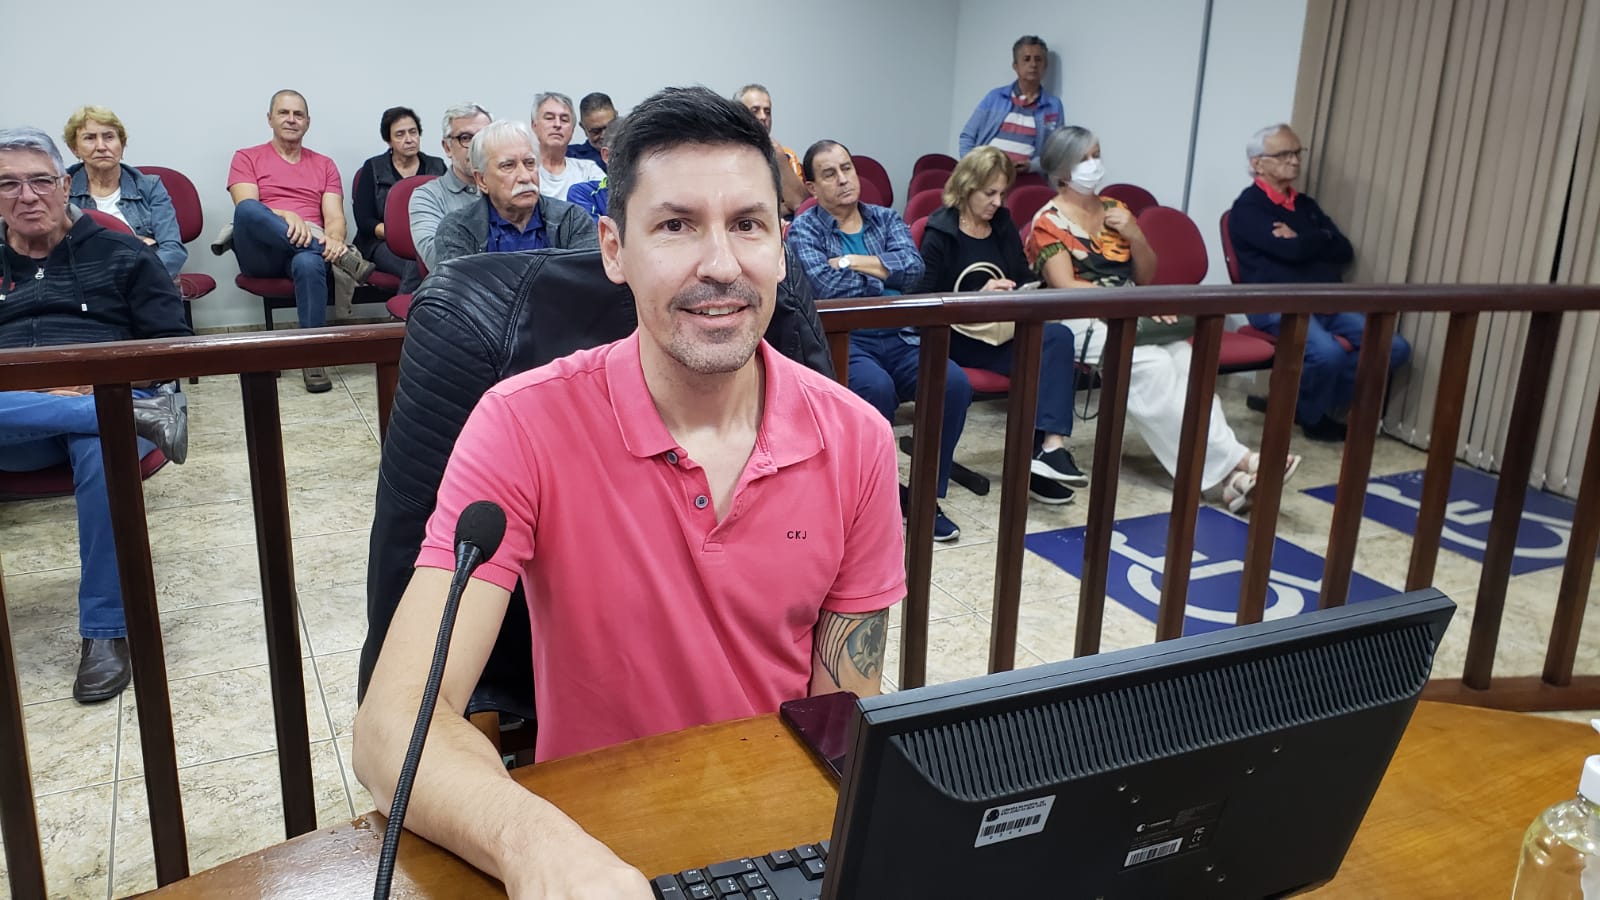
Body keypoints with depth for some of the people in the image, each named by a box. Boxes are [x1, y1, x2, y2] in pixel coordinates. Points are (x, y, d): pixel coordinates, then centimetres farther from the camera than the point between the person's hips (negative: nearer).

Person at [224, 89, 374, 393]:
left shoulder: (324, 165, 21)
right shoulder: (247, 158, 16)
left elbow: (335, 218, 7)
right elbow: (245, 208, -3)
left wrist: (334, 241, -18)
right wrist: (286, 216, -25)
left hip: (308, 248, 0)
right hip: (261, 254, 0)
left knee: (310, 263, -38)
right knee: (247, 209, -34)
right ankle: (344, 258, -35)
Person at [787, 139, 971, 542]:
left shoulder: (887, 219, 18)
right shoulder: (804, 228, 6)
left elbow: (914, 268, -2)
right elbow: (825, 286, -13)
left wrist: (852, 261, -5)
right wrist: (885, 274, 1)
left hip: (898, 338, 4)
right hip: (841, 340, -4)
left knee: (955, 383, -24)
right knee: (877, 388, -35)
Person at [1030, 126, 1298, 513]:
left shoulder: (1114, 210, 17)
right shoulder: (1049, 222, 1)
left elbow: (1146, 276, 18)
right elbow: (1064, 286, -13)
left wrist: (1135, 235, -3)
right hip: (1082, 320, -5)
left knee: (1186, 359, -26)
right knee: (1153, 366, -31)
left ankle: (1225, 472, -36)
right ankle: (1231, 460, -31)